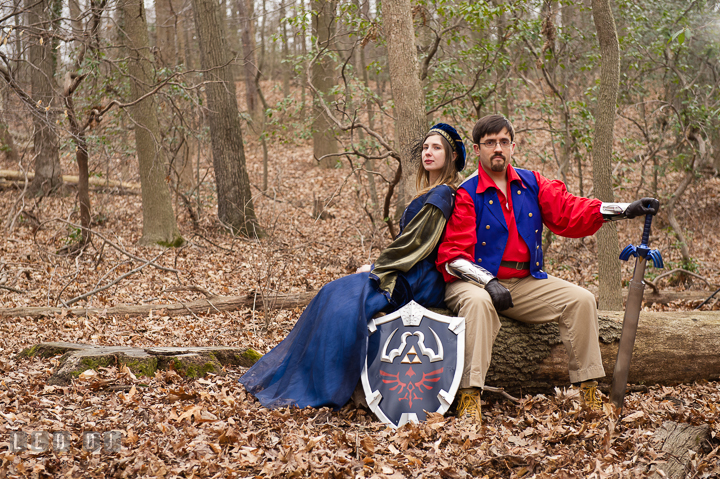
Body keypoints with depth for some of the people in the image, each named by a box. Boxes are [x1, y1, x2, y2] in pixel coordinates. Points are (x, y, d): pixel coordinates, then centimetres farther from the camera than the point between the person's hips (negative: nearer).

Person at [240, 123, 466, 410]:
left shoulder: (442, 195, -13)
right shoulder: (430, 193, 18)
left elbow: (415, 241, -16)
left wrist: (376, 269, -8)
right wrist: (377, 267, 8)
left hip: (420, 281, -9)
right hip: (408, 274, 9)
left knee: (347, 305, -23)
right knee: (334, 294, -1)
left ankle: (325, 391, -14)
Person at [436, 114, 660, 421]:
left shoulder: (532, 184, 11)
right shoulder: (466, 195, -5)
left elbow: (568, 212, 2)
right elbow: (453, 255, -12)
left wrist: (626, 210, -10)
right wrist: (489, 283, -27)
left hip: (525, 283, 5)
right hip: (478, 281, -5)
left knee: (581, 300, -10)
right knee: (478, 302, -38)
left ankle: (590, 393, -6)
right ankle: (469, 397, -41)